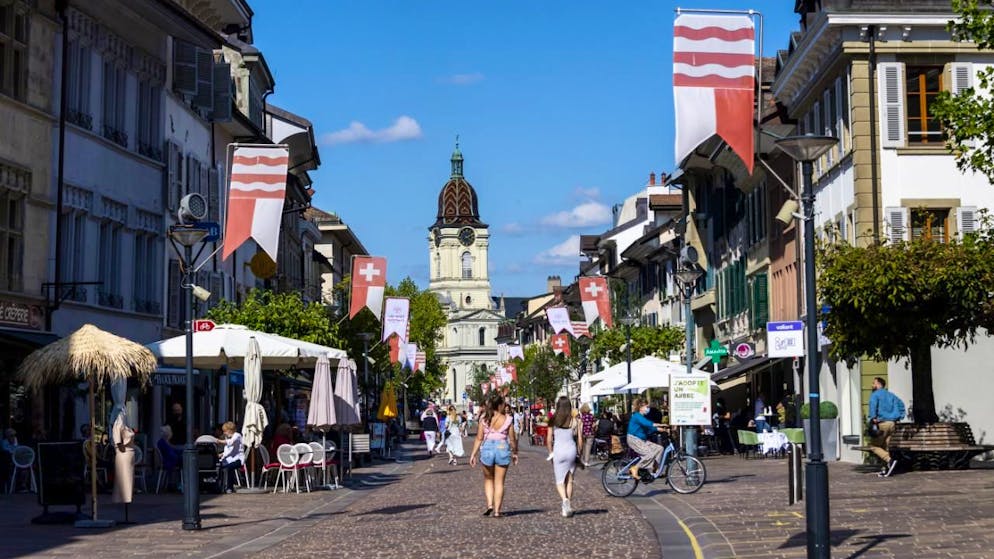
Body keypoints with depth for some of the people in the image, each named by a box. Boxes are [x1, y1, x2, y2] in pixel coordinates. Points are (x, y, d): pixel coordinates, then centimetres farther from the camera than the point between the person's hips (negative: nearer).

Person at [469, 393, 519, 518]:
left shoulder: (484, 418, -4)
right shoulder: (507, 420, -6)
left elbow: (479, 438, -4)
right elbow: (512, 439, 0)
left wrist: (473, 454, 2)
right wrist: (515, 453, 15)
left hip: (487, 448, 1)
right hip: (502, 448, -1)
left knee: (488, 479, 20)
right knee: (499, 482, 7)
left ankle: (489, 504, 3)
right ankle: (497, 511, 6)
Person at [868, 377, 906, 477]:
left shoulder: (875, 394, -2)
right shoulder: (890, 395, 20)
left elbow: (873, 404, -22)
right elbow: (901, 404, 20)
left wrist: (873, 417, -23)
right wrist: (899, 417, 17)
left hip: (882, 423, -7)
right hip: (892, 423, 7)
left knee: (874, 446, -2)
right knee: (885, 446, 12)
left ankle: (890, 460, -19)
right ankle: (886, 469, 8)